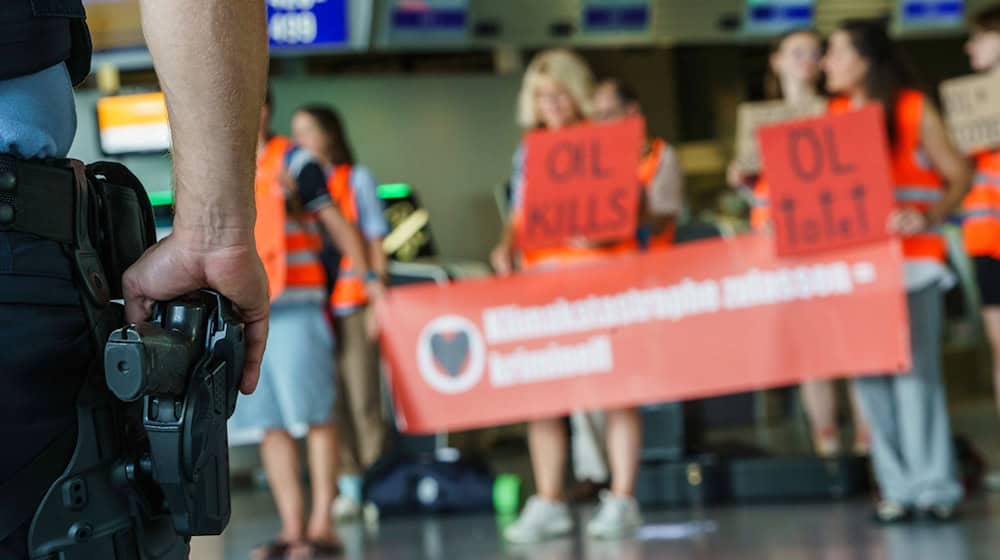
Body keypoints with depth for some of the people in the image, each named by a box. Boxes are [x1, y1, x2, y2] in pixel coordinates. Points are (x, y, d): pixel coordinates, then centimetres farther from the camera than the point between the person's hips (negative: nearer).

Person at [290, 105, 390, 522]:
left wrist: (378, 290, -3)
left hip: (353, 301, -3)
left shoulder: (356, 178, 8)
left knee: (363, 394, -8)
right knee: (328, 399, -1)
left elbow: (375, 239, 6)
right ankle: (347, 487, 3)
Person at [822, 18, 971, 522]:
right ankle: (898, 486, 5)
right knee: (869, 374, 0)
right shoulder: (835, 115, 13)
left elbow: (959, 176, -3)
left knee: (915, 368, -8)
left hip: (911, 258, -5)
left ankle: (933, 486, -4)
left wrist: (930, 216, -20)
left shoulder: (913, 110, -1)